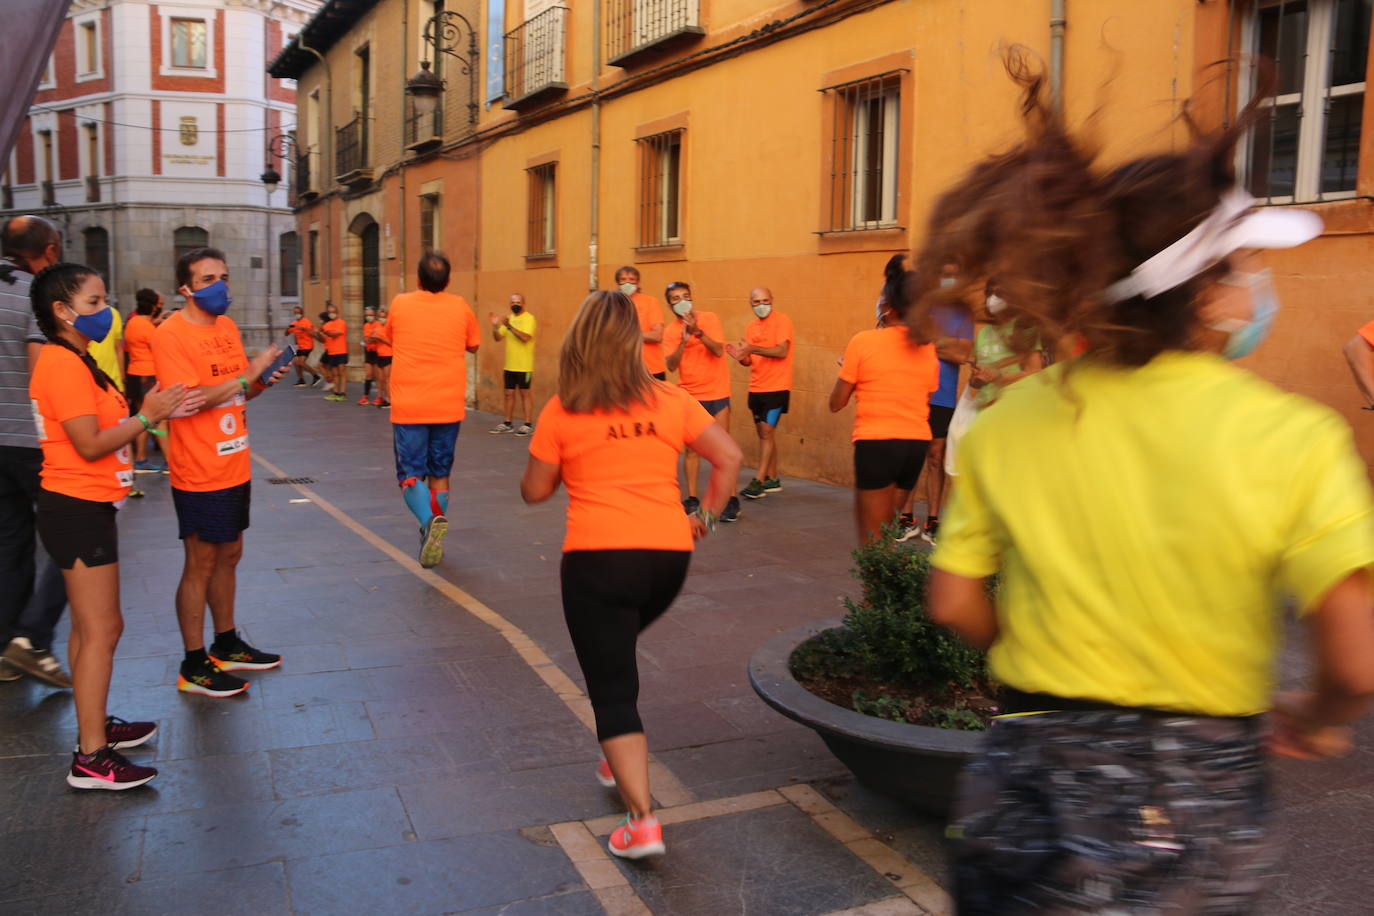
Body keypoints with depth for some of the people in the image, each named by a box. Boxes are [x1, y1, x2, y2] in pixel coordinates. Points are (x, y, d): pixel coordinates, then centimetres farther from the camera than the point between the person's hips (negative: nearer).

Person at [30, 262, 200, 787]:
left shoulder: (75, 361, 16)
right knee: (100, 631, -7)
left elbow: (101, 429, 11)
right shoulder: (63, 363, -16)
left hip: (87, 508, 10)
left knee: (92, 628, 18)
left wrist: (156, 411, 3)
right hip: (78, 509, -10)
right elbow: (91, 444, -21)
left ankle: (94, 725, 30)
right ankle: (91, 758, -1)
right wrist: (147, 415, -12)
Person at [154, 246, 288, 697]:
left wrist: (262, 381, -2)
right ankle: (194, 667, 13)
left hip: (235, 468, 8)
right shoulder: (171, 334, -14)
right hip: (200, 474, -8)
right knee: (201, 566, 1)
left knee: (228, 557, 17)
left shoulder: (227, 326, 10)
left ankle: (227, 646, 32)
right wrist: (248, 373, -23)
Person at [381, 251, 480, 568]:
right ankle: (434, 540, 20)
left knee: (411, 476, 4)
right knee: (440, 475, 15)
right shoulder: (460, 306, -1)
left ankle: (430, 519, -23)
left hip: (408, 407, -2)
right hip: (449, 407, 2)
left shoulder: (400, 304, -2)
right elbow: (473, 345, 14)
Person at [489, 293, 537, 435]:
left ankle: (528, 425, 2)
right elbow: (498, 338, 10)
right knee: (509, 393, 10)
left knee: (524, 393, -3)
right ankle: (508, 423, 19)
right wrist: (495, 325, -7)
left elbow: (525, 337, -22)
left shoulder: (529, 319, -8)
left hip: (524, 365, -7)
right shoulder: (508, 318, 14)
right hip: (509, 365, 7)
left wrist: (509, 326, -27)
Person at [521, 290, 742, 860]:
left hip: (598, 555, -4)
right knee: (617, 653, 30)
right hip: (669, 552, 4)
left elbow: (535, 491, 5)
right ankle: (620, 760, 37)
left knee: (612, 689, 3)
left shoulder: (562, 411, 0)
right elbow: (728, 457, 5)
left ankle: (642, 821, -3)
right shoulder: (671, 400, 7)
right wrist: (706, 517, 13)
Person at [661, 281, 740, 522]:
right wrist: (684, 341, -24)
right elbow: (671, 365, -10)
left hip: (717, 393, -2)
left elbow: (719, 350, -16)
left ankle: (731, 499, 4)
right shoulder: (670, 331, 1)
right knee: (691, 449, 6)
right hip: (689, 396, 2)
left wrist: (698, 332, -27)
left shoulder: (709, 319, -4)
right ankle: (692, 499, 15)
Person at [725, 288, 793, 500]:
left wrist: (753, 349, -26)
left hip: (776, 387, -7)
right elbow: (749, 360, 15)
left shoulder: (782, 321, -7)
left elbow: (782, 351, -19)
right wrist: (739, 357, -8)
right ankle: (773, 479, 20)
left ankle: (759, 480, -8)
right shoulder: (750, 327, 12)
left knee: (766, 431, -10)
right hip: (756, 388, 7)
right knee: (765, 433, 11)